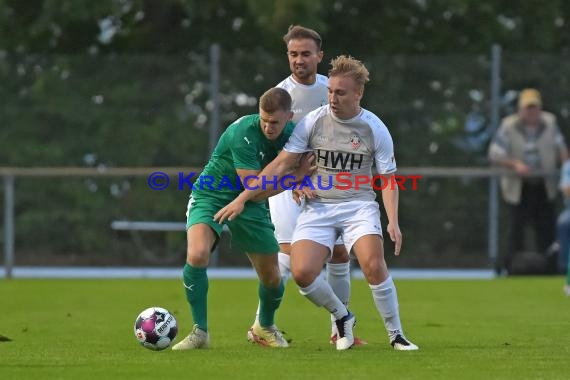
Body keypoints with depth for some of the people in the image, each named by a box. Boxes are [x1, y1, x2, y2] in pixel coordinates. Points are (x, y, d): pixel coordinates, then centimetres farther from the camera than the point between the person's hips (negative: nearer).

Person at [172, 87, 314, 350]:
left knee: (271, 276, 8)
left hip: (250, 207, 5)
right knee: (197, 255, -31)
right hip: (210, 197, -5)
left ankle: (264, 328, 39)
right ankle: (199, 332, -18)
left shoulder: (292, 133, -10)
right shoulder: (243, 133, -30)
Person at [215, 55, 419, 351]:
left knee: (374, 265, -26)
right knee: (302, 272, -19)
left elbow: (388, 179, 2)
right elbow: (280, 165, 0)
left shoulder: (375, 129, -3)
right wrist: (241, 199, -5)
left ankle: (396, 335, -9)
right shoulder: (313, 121, -3)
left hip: (359, 206, -1)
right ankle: (342, 317, 10)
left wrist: (393, 221, -12)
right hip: (318, 207, 1)